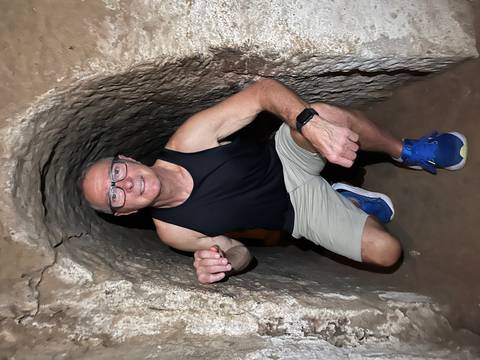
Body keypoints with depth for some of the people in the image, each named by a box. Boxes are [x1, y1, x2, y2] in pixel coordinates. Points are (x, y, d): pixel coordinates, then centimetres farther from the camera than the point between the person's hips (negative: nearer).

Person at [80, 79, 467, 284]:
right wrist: (220, 265, -27)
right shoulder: (173, 231, -13)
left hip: (289, 159, 1)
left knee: (324, 113, -35)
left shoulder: (187, 141, -20)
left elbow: (263, 91, -23)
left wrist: (311, 124, -41)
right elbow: (239, 253, -2)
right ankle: (351, 200, 17)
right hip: (299, 212, 0)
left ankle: (406, 151, -2)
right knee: (386, 251, -18)